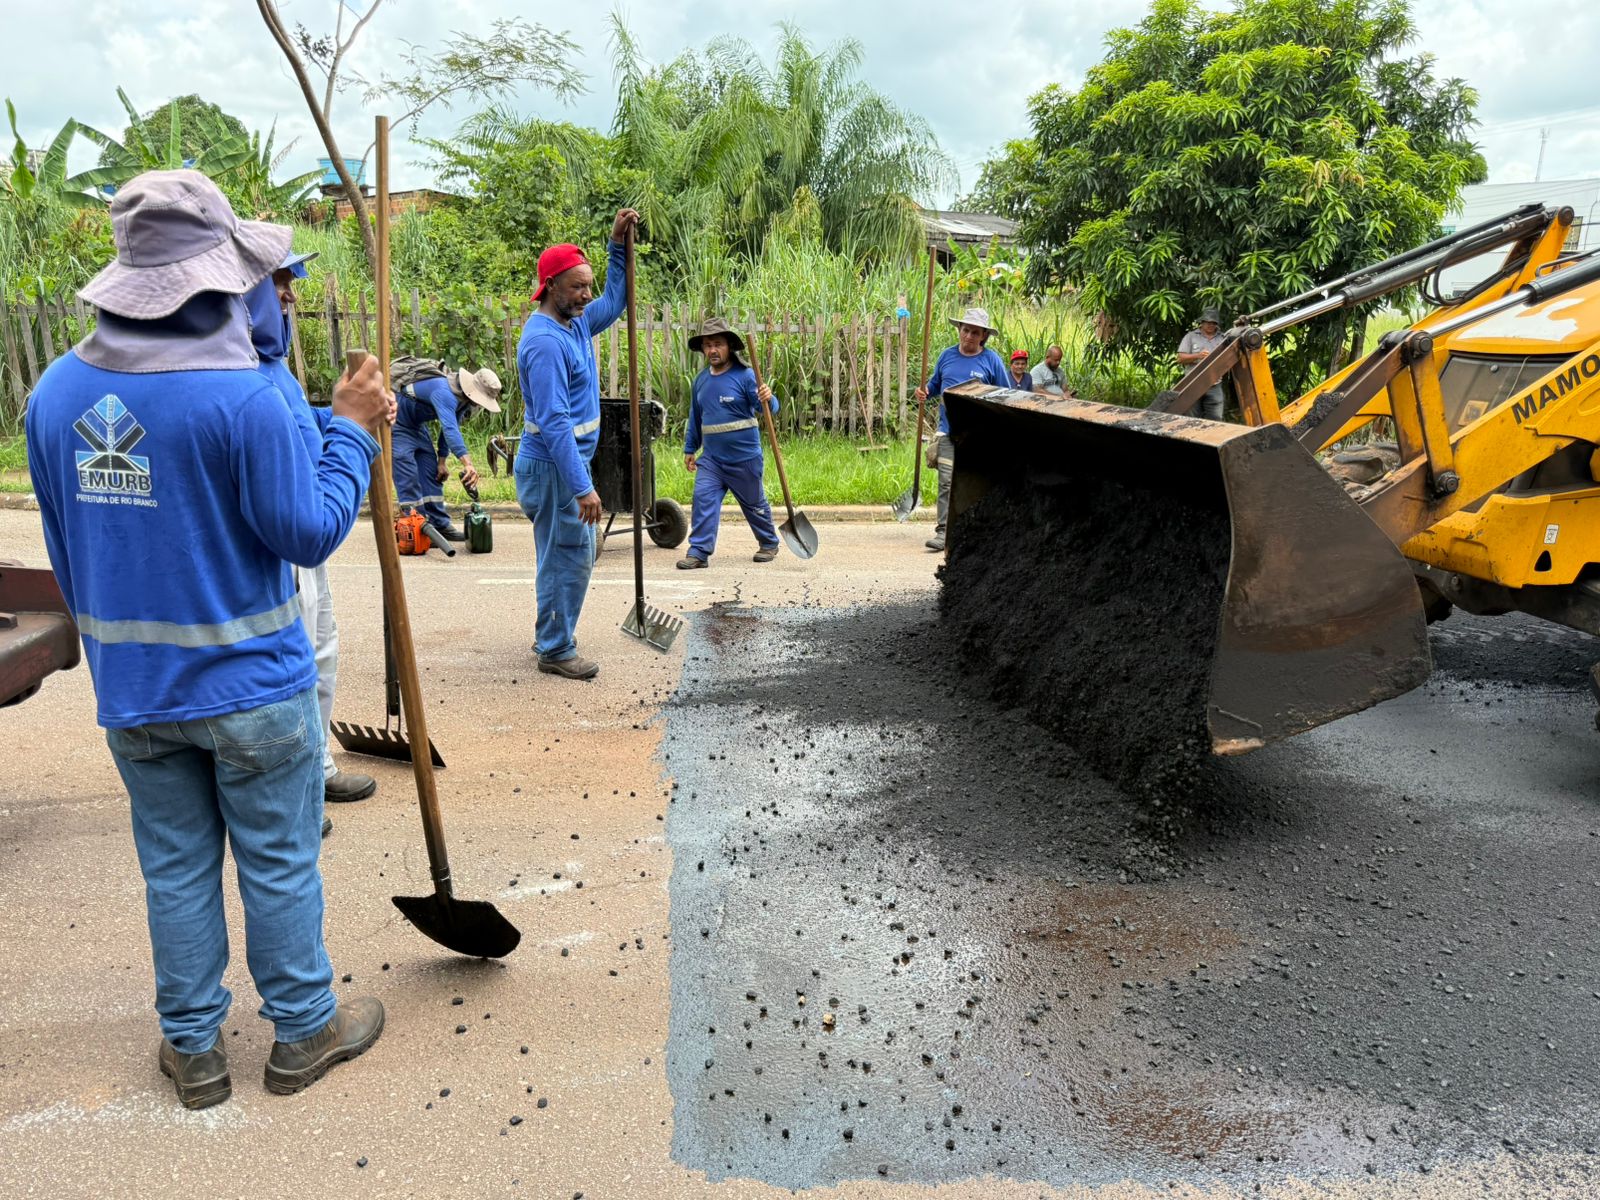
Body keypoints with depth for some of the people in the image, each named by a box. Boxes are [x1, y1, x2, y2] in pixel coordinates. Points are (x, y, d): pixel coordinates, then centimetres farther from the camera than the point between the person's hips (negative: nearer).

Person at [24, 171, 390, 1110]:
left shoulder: (57, 390, 1)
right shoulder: (242, 396, -21)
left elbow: (63, 545, 9)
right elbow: (310, 533, -16)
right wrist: (352, 431, -6)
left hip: (129, 690, 6)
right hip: (249, 686, -5)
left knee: (176, 867, 18)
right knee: (280, 865, 11)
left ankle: (194, 1050, 32)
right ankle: (304, 1033, 28)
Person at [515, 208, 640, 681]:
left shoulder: (576, 322, 8)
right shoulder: (545, 341, -22)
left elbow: (615, 301, 27)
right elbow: (554, 424, -27)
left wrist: (618, 245, 14)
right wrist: (582, 487, -29)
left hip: (566, 461, 10)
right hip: (553, 466, -10)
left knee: (567, 554, 18)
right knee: (568, 556, -3)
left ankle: (551, 635, 31)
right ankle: (556, 650, 9)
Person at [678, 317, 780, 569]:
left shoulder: (745, 376, -12)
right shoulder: (701, 380, 6)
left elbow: (768, 408, -17)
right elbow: (695, 418, 17)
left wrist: (768, 400, -40)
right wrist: (690, 449, 20)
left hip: (744, 456, -4)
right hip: (711, 457, 4)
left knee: (754, 503, 12)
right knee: (703, 498, -9)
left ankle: (769, 543, 33)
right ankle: (699, 552, -6)